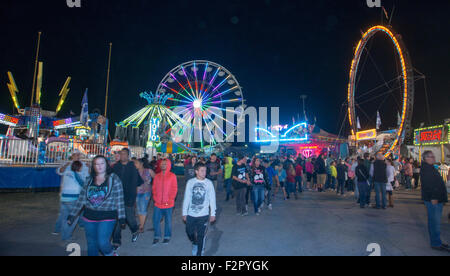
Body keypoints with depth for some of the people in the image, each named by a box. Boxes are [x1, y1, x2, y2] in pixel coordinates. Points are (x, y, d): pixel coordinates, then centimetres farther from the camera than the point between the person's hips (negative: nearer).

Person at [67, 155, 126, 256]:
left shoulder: (114, 179, -5)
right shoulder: (89, 180, 7)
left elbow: (119, 200, -5)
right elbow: (81, 199, 10)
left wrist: (121, 218, -7)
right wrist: (72, 215, 6)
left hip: (107, 217, -4)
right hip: (89, 217, 4)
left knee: (103, 243, -11)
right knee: (91, 245, 13)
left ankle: (111, 254, 19)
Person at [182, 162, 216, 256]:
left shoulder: (209, 183, -5)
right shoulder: (190, 182, -3)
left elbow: (212, 199, 0)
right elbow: (186, 198, 2)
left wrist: (213, 214, 0)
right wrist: (184, 213, 4)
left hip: (203, 215, -1)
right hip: (191, 214, 2)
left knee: (201, 236, 2)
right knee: (189, 232, 14)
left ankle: (200, 253, 21)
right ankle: (194, 243, 45)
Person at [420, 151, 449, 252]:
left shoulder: (430, 168, 18)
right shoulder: (425, 169, -15)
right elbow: (428, 184, -23)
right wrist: (433, 197, -25)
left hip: (437, 199, 10)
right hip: (433, 199, -10)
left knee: (435, 222, 16)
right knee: (435, 222, -4)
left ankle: (437, 242, 25)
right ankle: (436, 244, 3)